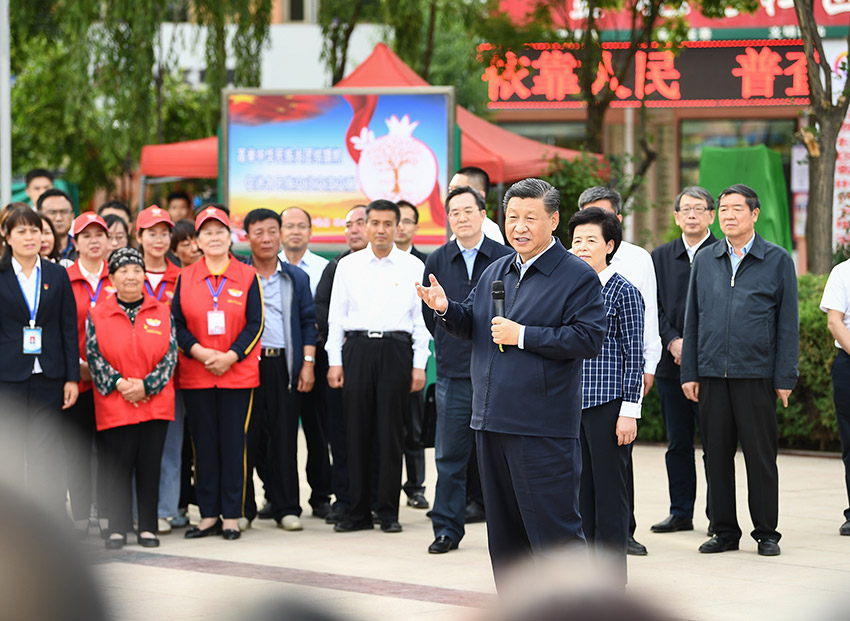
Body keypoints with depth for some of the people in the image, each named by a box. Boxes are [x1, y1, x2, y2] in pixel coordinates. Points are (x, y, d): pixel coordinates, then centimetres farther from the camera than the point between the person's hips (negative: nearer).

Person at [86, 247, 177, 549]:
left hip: (155, 402, 1)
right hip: (114, 405, -1)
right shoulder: (97, 315, 3)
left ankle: (147, 528, 10)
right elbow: (93, 356, -1)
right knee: (117, 465, -2)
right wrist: (118, 383, -14)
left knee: (150, 465, 3)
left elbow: (170, 355, 1)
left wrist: (146, 386, -11)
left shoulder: (162, 312, 6)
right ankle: (117, 529, 5)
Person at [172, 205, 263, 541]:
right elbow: (177, 325, 4)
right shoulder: (184, 278, 7)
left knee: (234, 443, -1)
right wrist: (200, 352, -12)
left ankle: (232, 516, 5)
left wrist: (230, 356, -12)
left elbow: (255, 324, 0)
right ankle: (208, 516, 10)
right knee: (204, 444, 4)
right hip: (195, 374, 2)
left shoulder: (247, 276, 3)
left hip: (238, 373, -1)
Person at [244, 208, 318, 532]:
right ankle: (242, 508, 5)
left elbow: (308, 323, 11)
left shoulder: (297, 278, 13)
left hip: (284, 364, 2)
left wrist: (308, 364, 2)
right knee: (246, 435, -2)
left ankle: (286, 508, 6)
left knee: (285, 436, 1)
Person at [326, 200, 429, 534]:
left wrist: (419, 365, -2)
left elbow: (421, 318, 5)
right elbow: (336, 316, 10)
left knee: (390, 431, -1)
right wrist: (335, 361, 3)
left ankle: (388, 511, 6)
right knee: (357, 431, 1)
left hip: (396, 349, -1)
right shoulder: (348, 266, 9)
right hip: (357, 349, 1)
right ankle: (358, 512, 7)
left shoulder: (413, 267, 5)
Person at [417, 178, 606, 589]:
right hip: (491, 422, 7)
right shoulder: (496, 271, 16)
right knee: (504, 534, 14)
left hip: (543, 429, -7)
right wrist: (445, 309, -1)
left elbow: (588, 339, -15)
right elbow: (471, 325, 21)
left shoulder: (578, 277, -6)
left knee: (554, 528, -7)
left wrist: (523, 335, -17)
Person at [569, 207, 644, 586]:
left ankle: (612, 581, 4)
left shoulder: (623, 292, -5)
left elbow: (634, 355, -6)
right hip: (572, 405, 6)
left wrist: (629, 411, -11)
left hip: (608, 405, -6)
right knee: (580, 491, 8)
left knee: (610, 493, -2)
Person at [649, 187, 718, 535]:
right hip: (671, 363, 4)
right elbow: (654, 307, 8)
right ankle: (681, 512, 15)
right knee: (678, 442, 8)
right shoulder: (660, 257, 13)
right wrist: (673, 342, -7)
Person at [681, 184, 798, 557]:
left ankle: (766, 533, 10)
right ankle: (724, 531, 14)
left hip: (756, 375, -3)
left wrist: (785, 379, -4)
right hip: (712, 374, 3)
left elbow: (787, 325, 1)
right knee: (717, 454, 5)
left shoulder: (777, 261, 3)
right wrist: (689, 373, 6)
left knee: (760, 455, 1)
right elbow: (692, 320, 13)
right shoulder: (704, 261, 11)